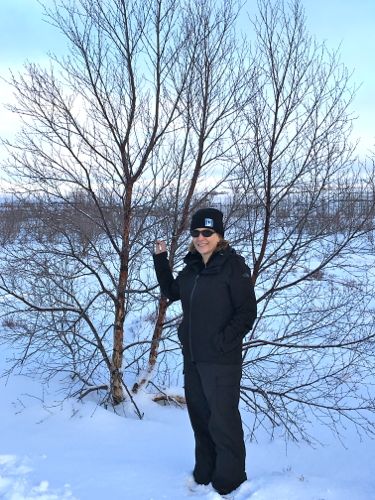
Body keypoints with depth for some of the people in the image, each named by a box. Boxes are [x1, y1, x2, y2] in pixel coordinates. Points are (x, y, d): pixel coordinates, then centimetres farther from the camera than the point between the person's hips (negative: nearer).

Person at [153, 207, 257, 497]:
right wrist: (161, 258, 10)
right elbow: (171, 291, 20)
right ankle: (204, 474, 35)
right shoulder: (193, 266, 9)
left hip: (221, 359, -7)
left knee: (223, 419, 0)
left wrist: (223, 342, -18)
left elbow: (247, 312, -14)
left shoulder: (233, 265, -12)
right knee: (199, 416, 18)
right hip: (192, 356, 8)